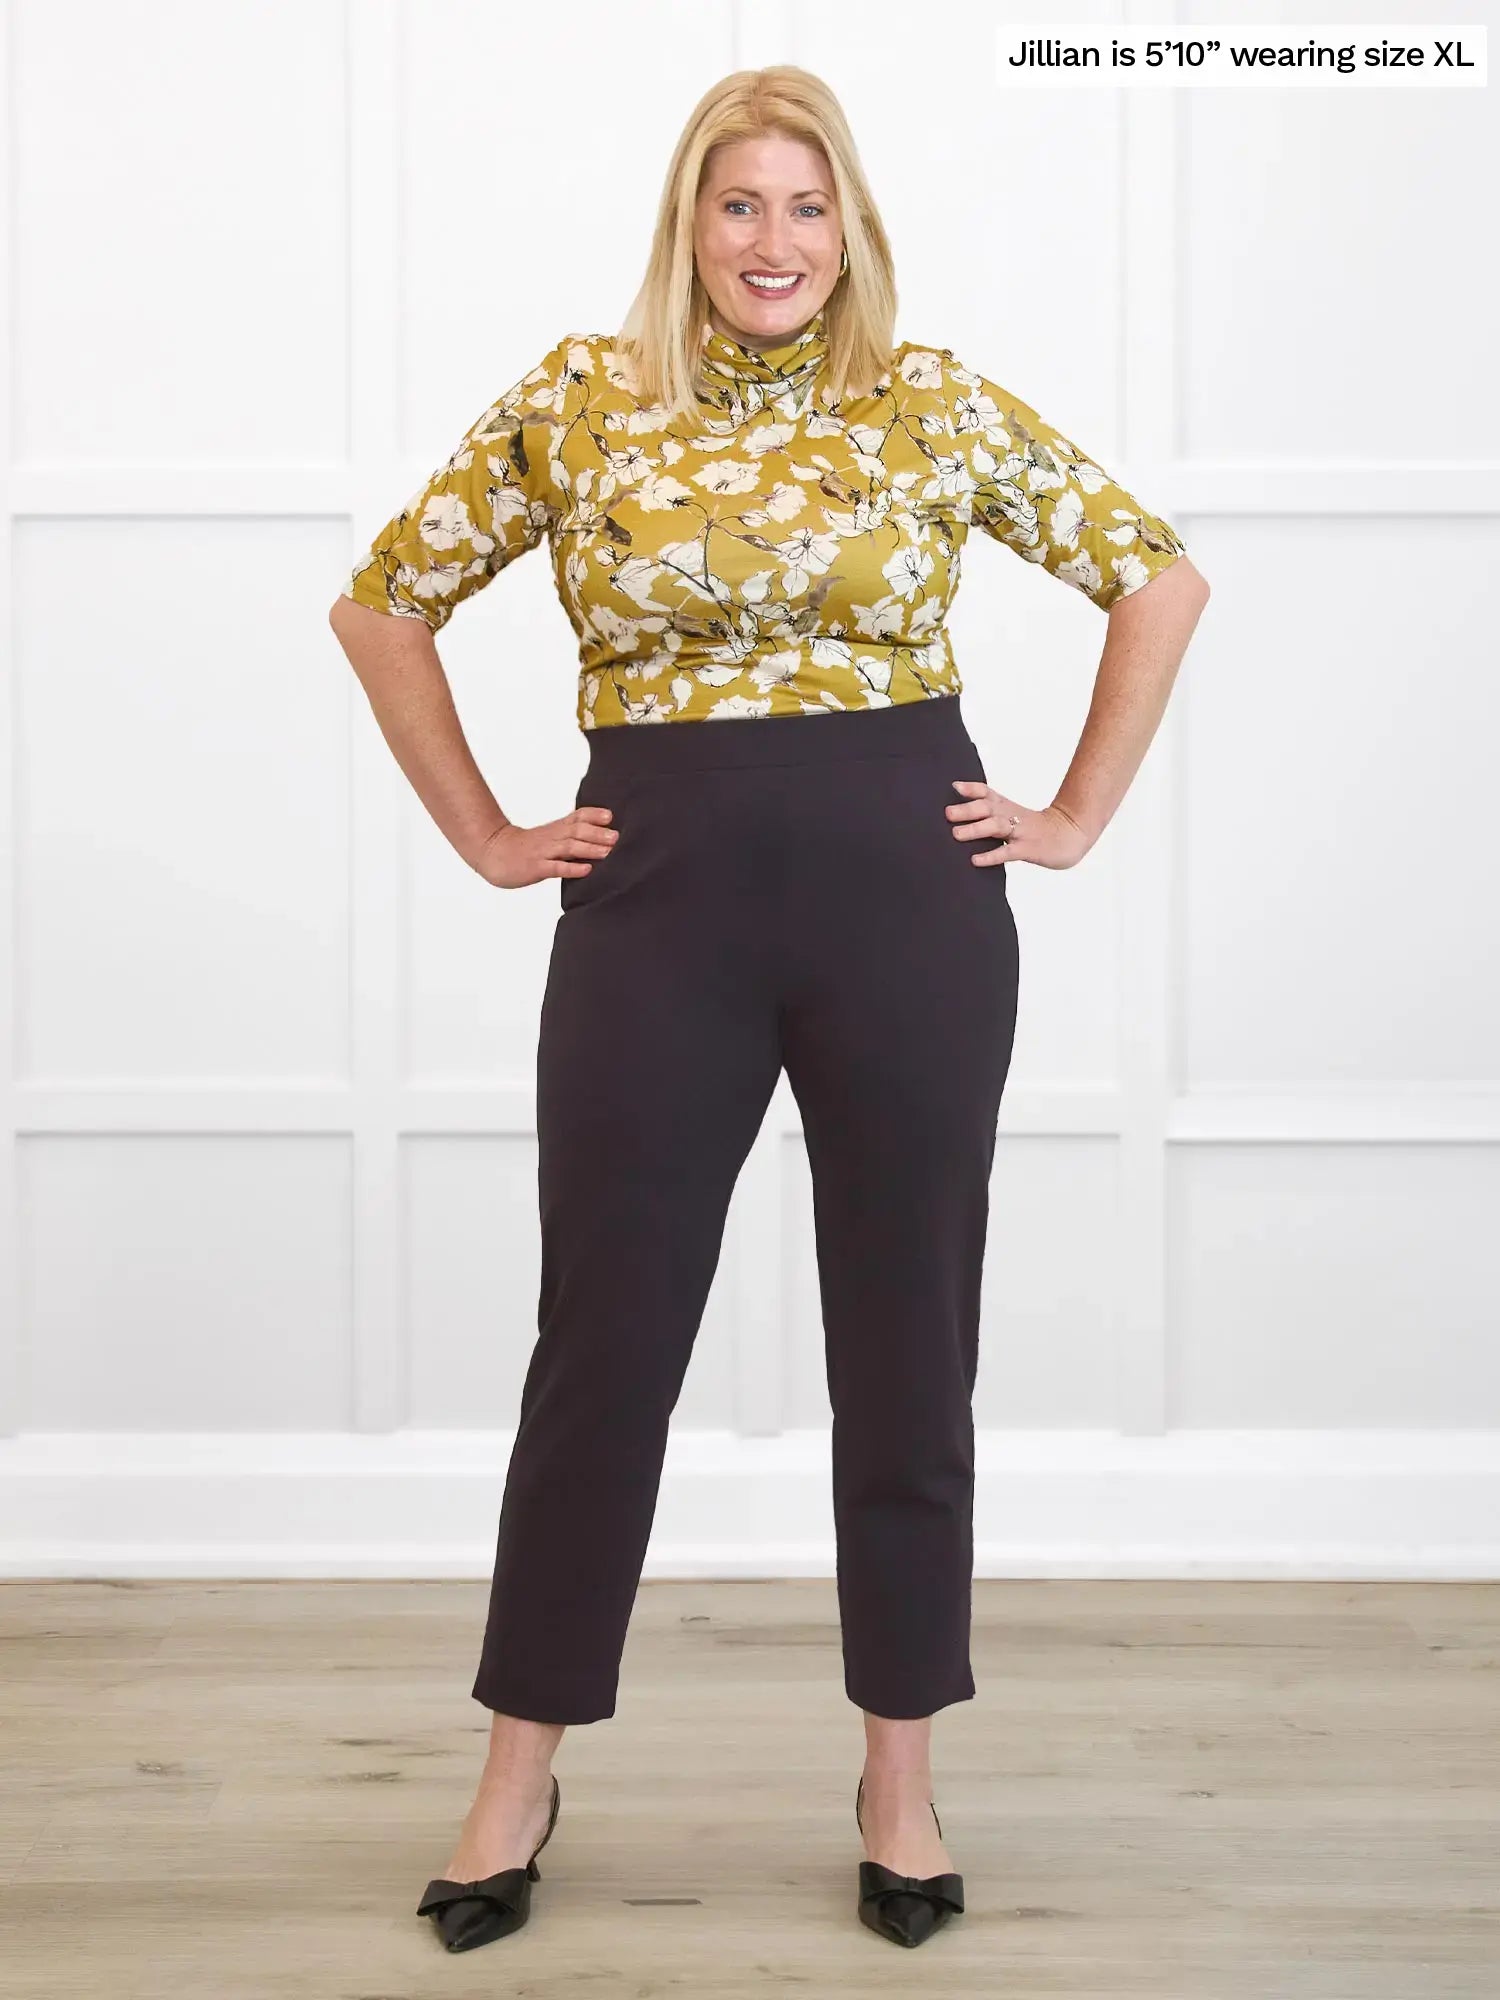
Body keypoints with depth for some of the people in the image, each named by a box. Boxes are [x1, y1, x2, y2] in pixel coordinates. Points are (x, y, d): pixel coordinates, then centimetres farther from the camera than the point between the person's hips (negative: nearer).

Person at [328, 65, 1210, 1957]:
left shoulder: (939, 404, 2)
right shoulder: (574, 399, 2)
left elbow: (1159, 578, 10)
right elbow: (383, 603, 9)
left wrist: (1080, 818, 5)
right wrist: (484, 836, 5)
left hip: (907, 901, 1)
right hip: (658, 910, 0)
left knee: (907, 1344, 7)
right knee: (603, 1340, 5)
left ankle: (901, 1779, 25)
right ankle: (518, 1778, 22)